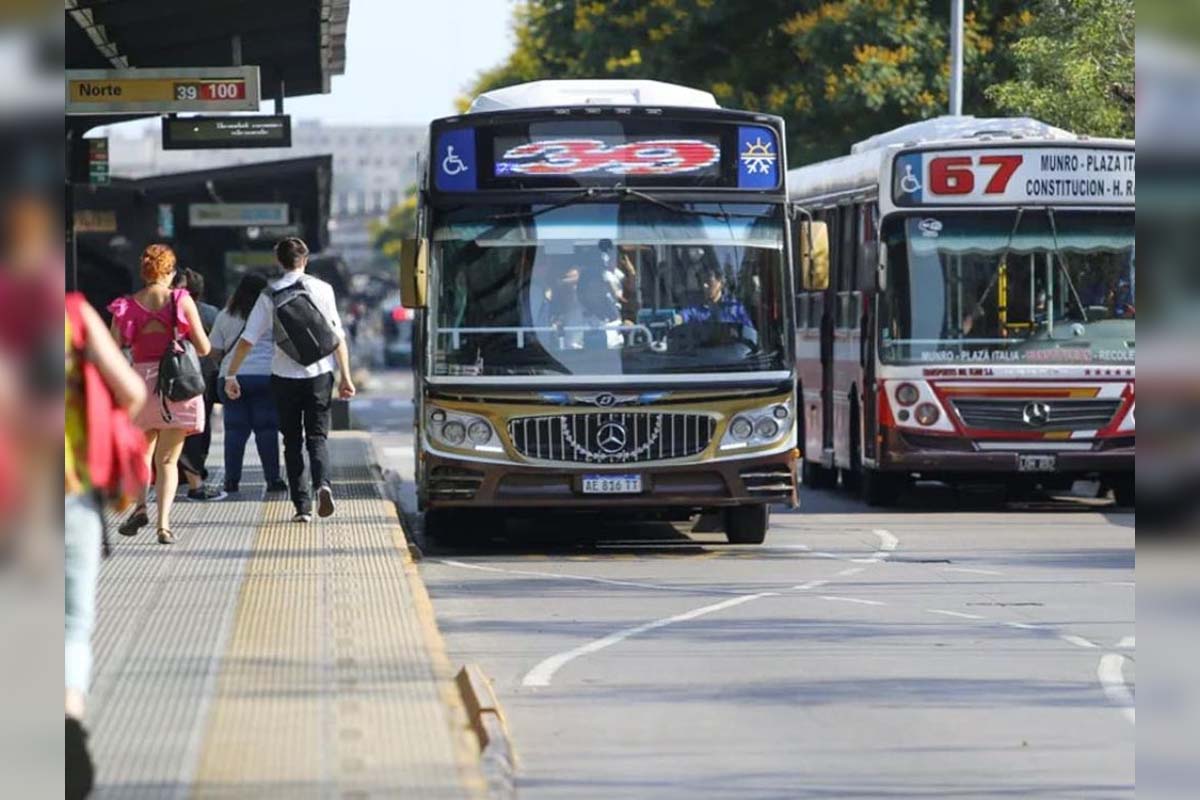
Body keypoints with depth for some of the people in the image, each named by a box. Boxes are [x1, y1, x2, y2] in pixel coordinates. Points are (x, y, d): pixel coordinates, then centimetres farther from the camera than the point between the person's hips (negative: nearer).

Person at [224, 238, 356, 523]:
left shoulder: (270, 294, 0)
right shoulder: (322, 289, -1)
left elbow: (247, 339, -3)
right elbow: (338, 336, -3)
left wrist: (230, 375, 3)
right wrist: (345, 376, 0)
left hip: (285, 376, 0)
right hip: (319, 372, 0)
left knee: (292, 441, 11)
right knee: (317, 436, 8)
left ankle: (302, 505, 5)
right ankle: (322, 483, -21)